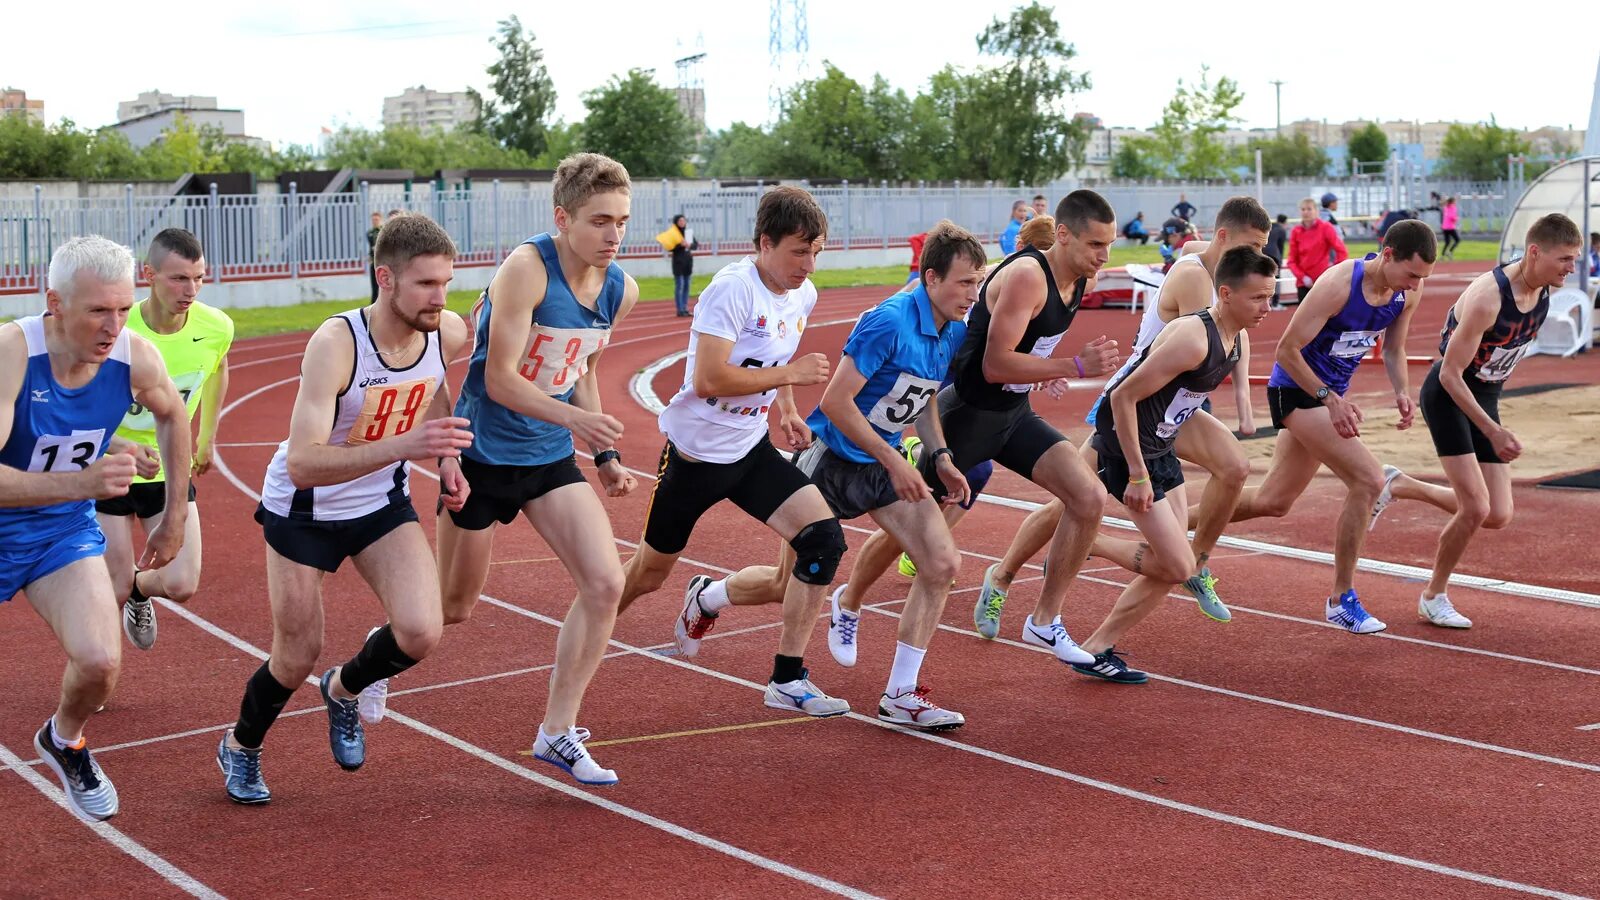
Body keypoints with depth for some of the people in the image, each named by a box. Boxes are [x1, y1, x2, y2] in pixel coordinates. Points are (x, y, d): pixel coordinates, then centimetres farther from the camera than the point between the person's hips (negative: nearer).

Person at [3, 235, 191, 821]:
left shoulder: (136, 359, -16)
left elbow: (173, 417, 9)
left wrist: (175, 518, 12)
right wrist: (80, 484, -48)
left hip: (66, 531, 3)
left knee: (99, 663, -16)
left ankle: (64, 741, 18)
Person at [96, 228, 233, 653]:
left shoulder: (217, 328, -14)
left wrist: (207, 438, 19)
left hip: (172, 468, 3)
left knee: (181, 586, -5)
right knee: (114, 592, -1)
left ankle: (138, 589, 31)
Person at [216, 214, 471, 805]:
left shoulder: (449, 333, -16)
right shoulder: (335, 345, -33)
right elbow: (303, 464, -41)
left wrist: (446, 458, 1)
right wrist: (401, 445, -52)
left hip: (383, 502, 4)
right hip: (303, 509, -4)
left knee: (420, 632, -16)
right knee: (298, 656, 6)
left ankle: (343, 690, 19)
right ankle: (240, 747, 39)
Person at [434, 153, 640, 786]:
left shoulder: (621, 290, 0)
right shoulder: (527, 269, -21)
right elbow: (499, 379, -22)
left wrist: (605, 456, 11)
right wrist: (579, 420, -34)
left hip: (552, 459, 6)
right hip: (484, 455, -6)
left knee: (605, 584, -8)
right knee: (454, 609, 8)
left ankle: (558, 732, 5)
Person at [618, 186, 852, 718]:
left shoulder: (803, 295, 1)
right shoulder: (733, 288, -23)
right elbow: (708, 381, -30)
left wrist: (786, 409, 8)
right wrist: (789, 375, -24)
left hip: (751, 449, 6)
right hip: (697, 450, -6)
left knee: (824, 537, -14)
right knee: (649, 575, 9)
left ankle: (788, 681, -4)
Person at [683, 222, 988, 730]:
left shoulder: (955, 332, 0)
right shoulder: (889, 322, -25)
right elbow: (835, 402, -25)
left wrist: (940, 458, 4)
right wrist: (893, 461, -23)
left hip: (884, 463, 7)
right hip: (832, 458, -7)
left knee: (942, 563, -10)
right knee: (787, 586, 3)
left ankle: (900, 696, -2)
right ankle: (707, 597, 36)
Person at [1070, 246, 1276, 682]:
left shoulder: (1237, 340, 3)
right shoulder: (1193, 339, -26)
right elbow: (1123, 397, -25)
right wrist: (1138, 475, -23)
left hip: (1161, 450, 10)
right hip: (1127, 451, -10)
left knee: (1170, 566, 10)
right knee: (1178, 567, -9)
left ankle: (1096, 650, 18)